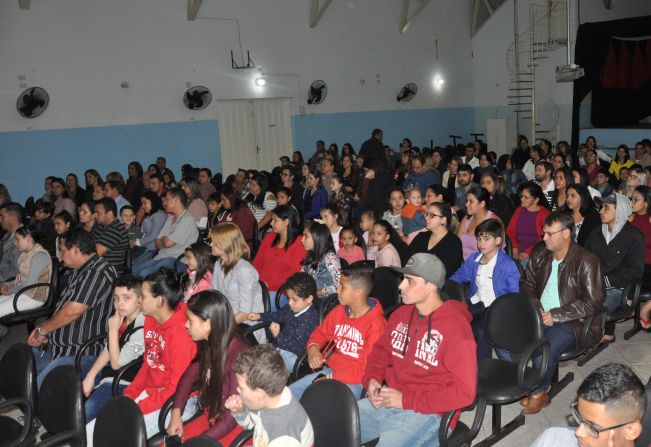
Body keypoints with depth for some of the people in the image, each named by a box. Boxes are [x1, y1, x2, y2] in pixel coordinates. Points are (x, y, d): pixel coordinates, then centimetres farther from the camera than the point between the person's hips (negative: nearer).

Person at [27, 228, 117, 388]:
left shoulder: (100, 272, -19)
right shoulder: (80, 270, 14)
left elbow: (72, 311, -21)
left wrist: (43, 329, -5)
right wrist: (42, 330, 3)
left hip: (80, 353, -10)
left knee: (40, 390, -23)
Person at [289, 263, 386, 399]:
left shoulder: (376, 324, -15)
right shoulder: (338, 311, 9)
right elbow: (320, 332, 23)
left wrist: (331, 377, -19)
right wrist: (313, 349, -1)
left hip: (354, 382, -7)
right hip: (329, 371, 7)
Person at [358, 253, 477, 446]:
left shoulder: (456, 328, -15)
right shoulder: (401, 314, 9)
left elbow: (464, 392, -19)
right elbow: (381, 350, 22)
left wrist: (406, 400, -18)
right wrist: (372, 379, 0)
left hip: (425, 412, -6)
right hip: (386, 400, 7)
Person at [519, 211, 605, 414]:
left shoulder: (586, 261, -13)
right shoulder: (540, 254, 6)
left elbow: (593, 302, -16)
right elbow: (527, 283, 18)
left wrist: (555, 315, -20)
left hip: (572, 322, -6)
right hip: (540, 315, 6)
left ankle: (538, 393, -3)